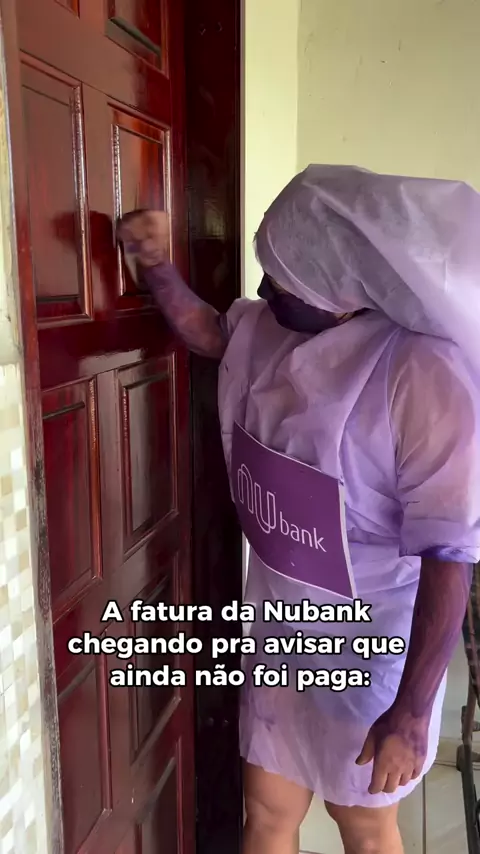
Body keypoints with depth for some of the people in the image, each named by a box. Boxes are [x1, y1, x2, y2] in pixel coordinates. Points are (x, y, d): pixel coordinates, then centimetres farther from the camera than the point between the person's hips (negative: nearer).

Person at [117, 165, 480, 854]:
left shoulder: (423, 374, -28)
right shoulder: (266, 326, -6)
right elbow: (205, 331, 16)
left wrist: (412, 712, -21)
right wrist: (155, 264, -3)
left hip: (366, 655, -5)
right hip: (277, 635, 6)